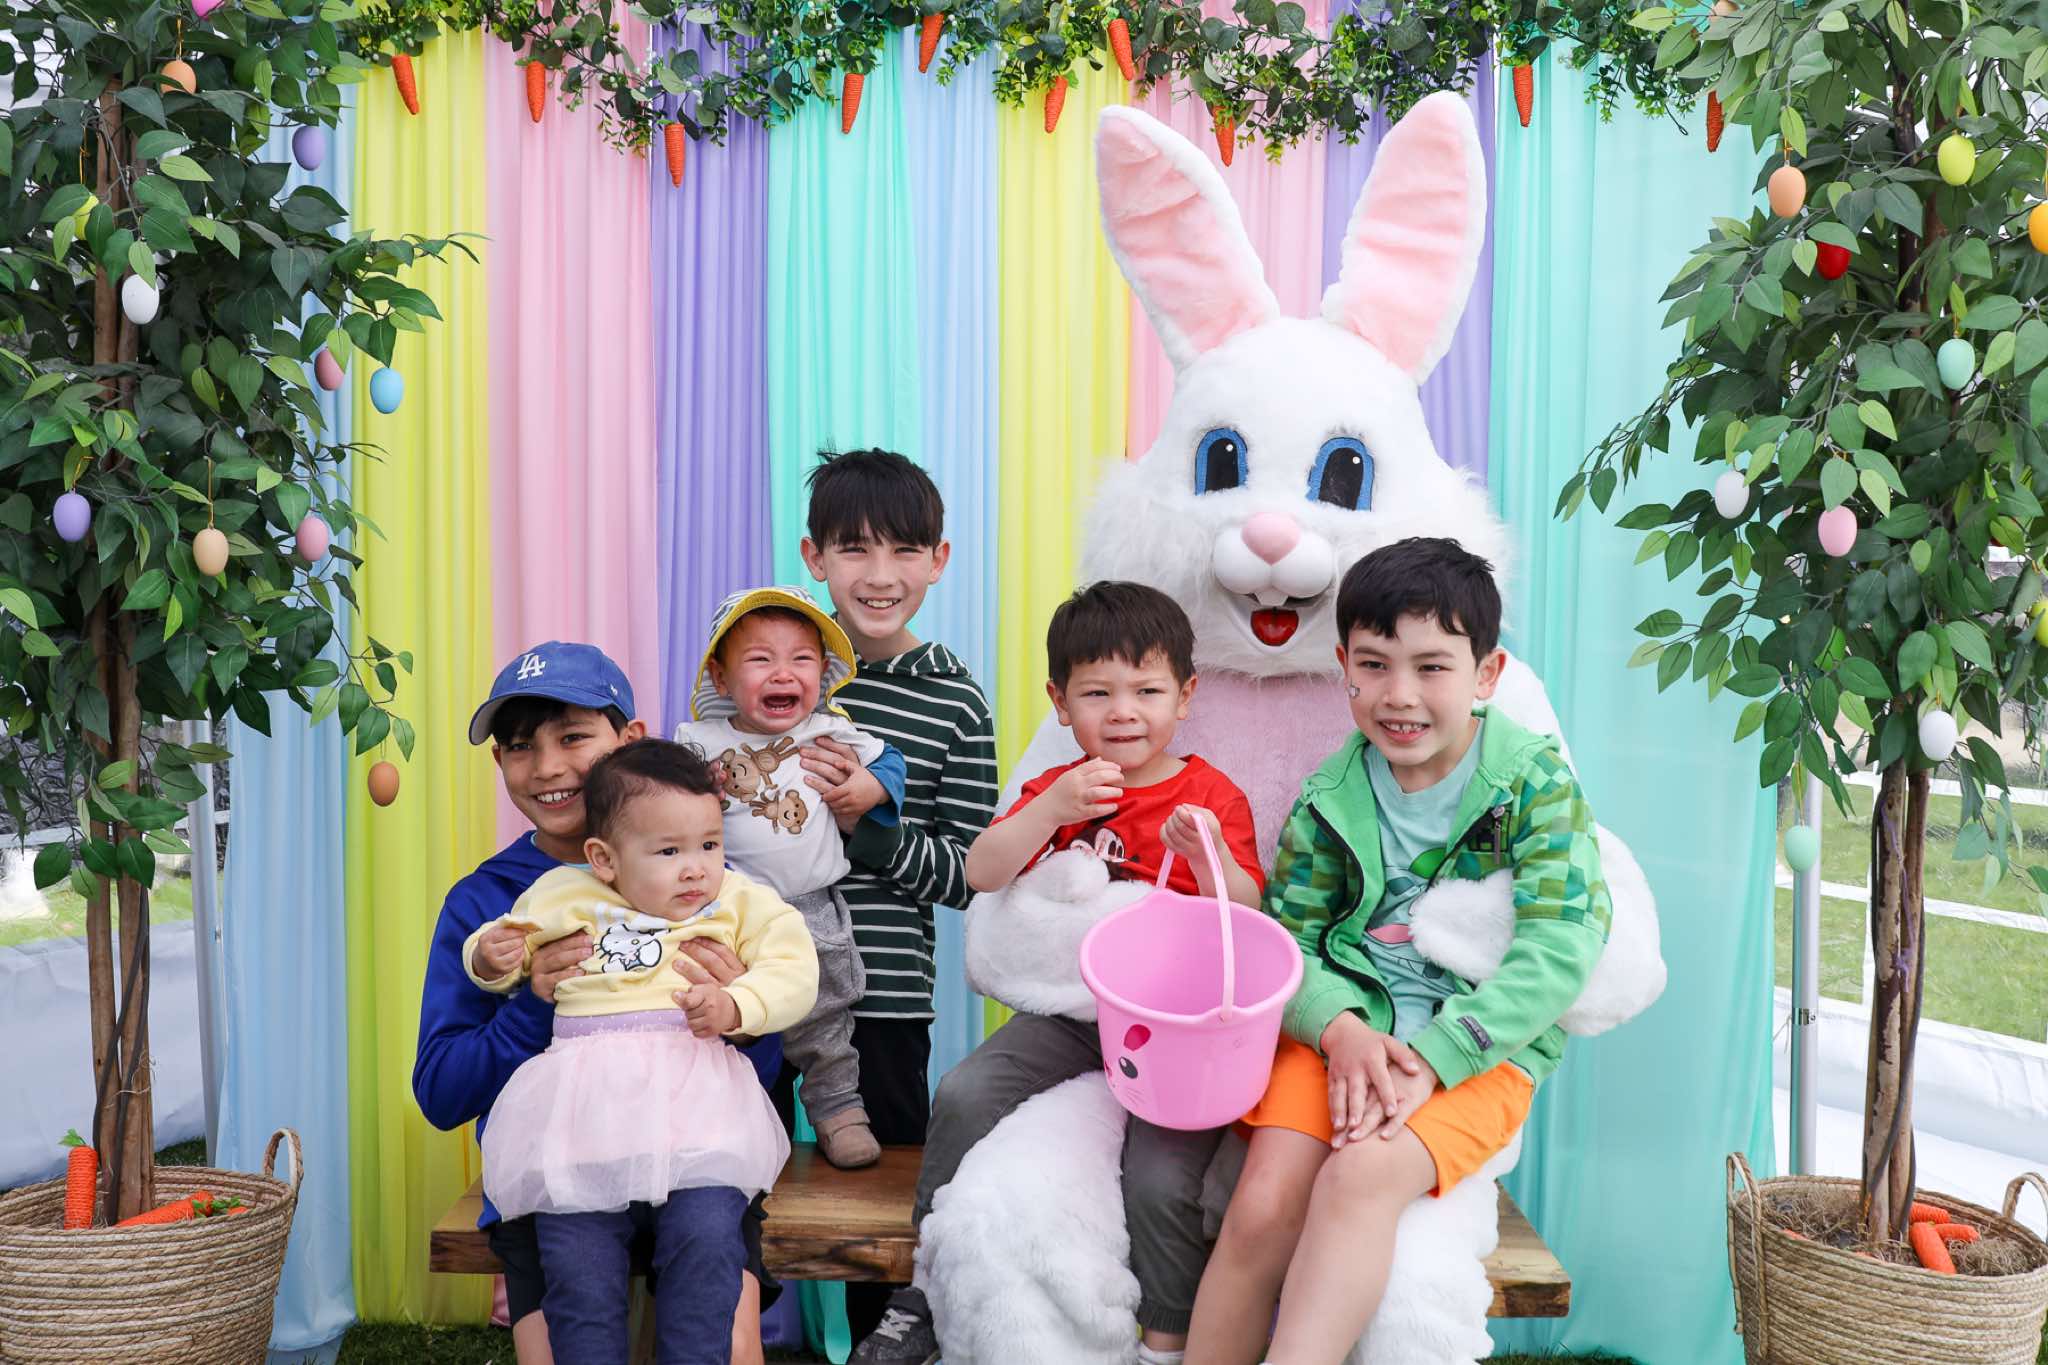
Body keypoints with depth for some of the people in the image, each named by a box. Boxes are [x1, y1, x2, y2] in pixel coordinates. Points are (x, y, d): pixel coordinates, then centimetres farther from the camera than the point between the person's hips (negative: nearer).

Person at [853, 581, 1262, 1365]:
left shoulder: (1213, 799, 1)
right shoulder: (1055, 791, 10)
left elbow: (1250, 919, -5)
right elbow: (981, 875, -4)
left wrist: (1209, 855, -24)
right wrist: (1051, 809, -18)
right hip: (1067, 1016, 3)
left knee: (1159, 1179, -23)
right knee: (964, 1097, -15)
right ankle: (928, 1300, 3)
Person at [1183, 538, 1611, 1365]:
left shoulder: (1535, 783, -3)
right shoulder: (1331, 798, 6)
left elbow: (1558, 947, -12)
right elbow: (1287, 938, 5)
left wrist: (1432, 1058, -21)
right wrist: (1340, 1029, -17)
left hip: (1478, 1049, -2)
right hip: (1341, 1028, 3)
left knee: (1361, 1174, -30)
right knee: (1264, 1202, -20)